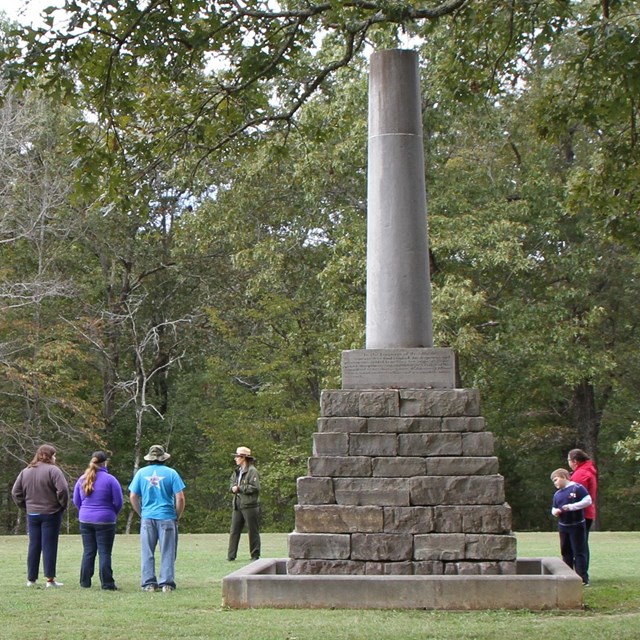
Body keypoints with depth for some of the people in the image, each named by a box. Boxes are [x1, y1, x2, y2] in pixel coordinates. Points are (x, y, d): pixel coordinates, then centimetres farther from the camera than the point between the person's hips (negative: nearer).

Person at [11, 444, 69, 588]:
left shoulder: (25, 471, 8)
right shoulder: (52, 470, -11)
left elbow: (15, 492, 9)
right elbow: (62, 489, -20)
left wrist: (26, 506, 13)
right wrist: (63, 505, -5)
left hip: (32, 514, 5)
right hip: (51, 513, -5)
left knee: (34, 546, 11)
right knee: (49, 546, -1)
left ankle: (31, 579, 13)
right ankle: (50, 579, -1)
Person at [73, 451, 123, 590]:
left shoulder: (82, 479, 4)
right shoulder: (110, 479, -9)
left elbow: (76, 500, 12)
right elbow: (118, 502, -7)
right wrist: (113, 514, 11)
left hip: (85, 520, 4)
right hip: (105, 521, -4)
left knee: (88, 552, 12)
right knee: (105, 553, -1)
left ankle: (85, 582, 14)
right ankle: (107, 584, -1)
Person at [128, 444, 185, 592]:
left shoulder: (141, 473, 4)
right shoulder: (171, 473, -2)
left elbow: (133, 497, 5)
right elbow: (180, 498, -6)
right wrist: (177, 516, 7)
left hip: (147, 518, 2)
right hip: (167, 517, -2)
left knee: (147, 552, 8)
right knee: (167, 552, 4)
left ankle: (148, 583, 8)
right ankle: (167, 583, 3)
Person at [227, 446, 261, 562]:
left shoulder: (252, 471, -12)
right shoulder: (237, 471, 14)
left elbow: (255, 488, -18)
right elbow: (231, 481, 25)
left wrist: (239, 488, -16)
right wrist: (233, 487, 1)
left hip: (249, 505, -8)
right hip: (237, 506, 8)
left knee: (253, 531, 2)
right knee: (234, 531, 6)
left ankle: (255, 555, 9)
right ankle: (231, 555, 9)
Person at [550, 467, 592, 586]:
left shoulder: (577, 488, -9)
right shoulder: (557, 494, 12)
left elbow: (588, 501, -15)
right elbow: (554, 508, 20)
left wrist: (571, 507, -19)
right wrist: (554, 511, -5)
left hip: (577, 526, -7)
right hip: (563, 527, 7)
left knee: (579, 552, -6)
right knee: (566, 552, 11)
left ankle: (583, 579, -7)